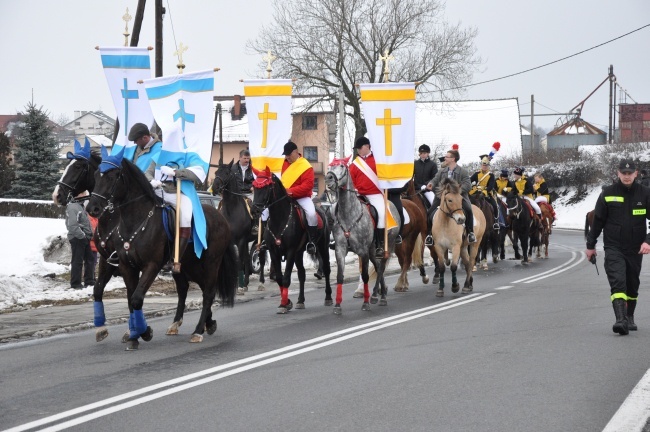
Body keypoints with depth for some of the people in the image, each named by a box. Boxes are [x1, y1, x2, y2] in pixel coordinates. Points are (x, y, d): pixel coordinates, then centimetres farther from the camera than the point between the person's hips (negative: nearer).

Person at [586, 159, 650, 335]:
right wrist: (590, 245, 9)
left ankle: (630, 318, 31)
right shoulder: (608, 194, -2)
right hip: (613, 248, -2)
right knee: (617, 282, -18)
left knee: (632, 286, 14)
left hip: (635, 249, 2)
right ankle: (621, 319, -27)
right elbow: (597, 220, 5)